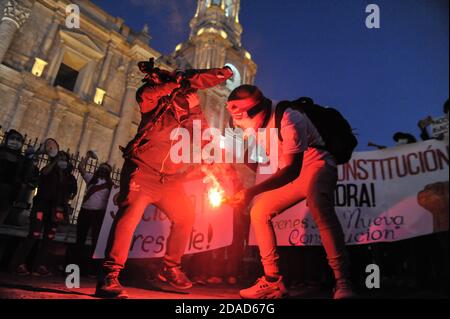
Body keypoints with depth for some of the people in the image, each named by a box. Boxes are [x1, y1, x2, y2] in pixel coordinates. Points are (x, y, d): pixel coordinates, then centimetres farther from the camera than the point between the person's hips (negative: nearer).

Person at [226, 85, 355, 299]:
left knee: (316, 198, -41)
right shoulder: (255, 119, -1)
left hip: (316, 165, -8)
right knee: (259, 212, -1)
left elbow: (292, 170, -32)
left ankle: (342, 281, -35)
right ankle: (273, 282, 5)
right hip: (290, 174, 8)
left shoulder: (288, 120, -26)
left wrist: (252, 192, -39)